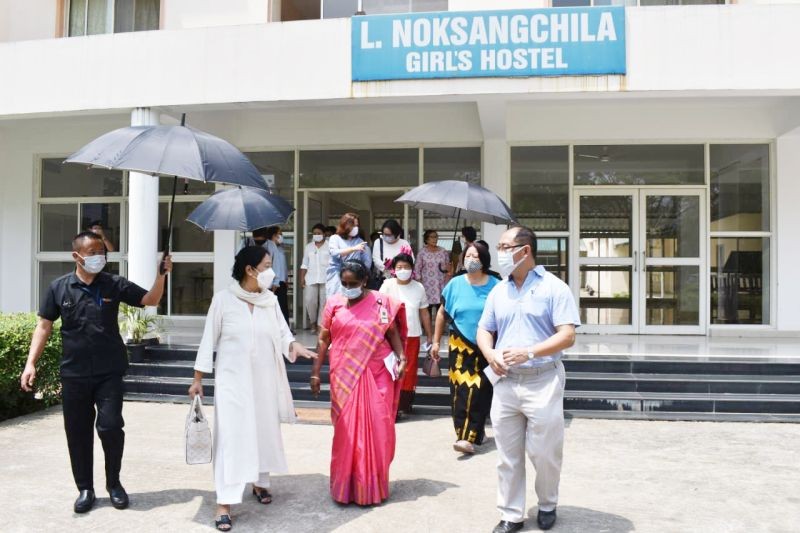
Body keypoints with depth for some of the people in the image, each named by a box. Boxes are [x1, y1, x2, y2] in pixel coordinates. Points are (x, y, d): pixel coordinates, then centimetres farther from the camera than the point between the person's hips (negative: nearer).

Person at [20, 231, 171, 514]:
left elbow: (151, 300, -3)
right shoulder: (59, 287, 0)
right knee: (77, 433, 8)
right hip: (74, 374, 1)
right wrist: (31, 363, -2)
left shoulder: (115, 284, -1)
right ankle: (85, 488, 24)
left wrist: (161, 276, -21)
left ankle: (113, 482, 18)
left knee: (110, 427, -5)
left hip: (109, 373, -1)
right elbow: (44, 326, 5)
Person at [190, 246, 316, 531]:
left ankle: (260, 483, 35)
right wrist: (198, 378, -3)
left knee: (265, 431, 14)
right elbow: (209, 340, -5)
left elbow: (282, 332, -1)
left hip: (264, 380, 4)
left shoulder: (271, 299, 0)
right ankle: (224, 503, -1)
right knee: (231, 436, -6)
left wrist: (294, 345, -24)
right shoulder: (223, 298, -10)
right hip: (232, 380, -4)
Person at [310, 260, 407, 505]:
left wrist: (401, 358, -10)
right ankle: (345, 485, 16)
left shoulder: (380, 302, 2)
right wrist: (315, 372, 5)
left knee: (376, 429, 1)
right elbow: (323, 339, 8)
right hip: (345, 376, 1)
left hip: (375, 375, -1)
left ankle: (372, 485, 16)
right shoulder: (334, 303, 6)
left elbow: (393, 333, 4)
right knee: (346, 430, 3)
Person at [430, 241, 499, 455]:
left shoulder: (495, 286, -3)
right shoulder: (455, 284, 1)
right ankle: (475, 430, 14)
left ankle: (469, 437, -4)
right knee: (462, 389, -1)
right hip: (460, 345, 1)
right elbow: (442, 313, 9)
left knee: (479, 390, -5)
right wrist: (435, 341, 7)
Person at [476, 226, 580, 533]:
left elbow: (567, 336, -11)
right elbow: (484, 330, 17)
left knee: (544, 453, 7)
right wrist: (489, 354, -6)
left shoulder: (554, 288, -5)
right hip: (506, 383, 5)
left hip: (543, 382, -4)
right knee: (507, 456, 8)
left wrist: (529, 352, -23)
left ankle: (547, 505, 31)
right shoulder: (498, 291, 11)